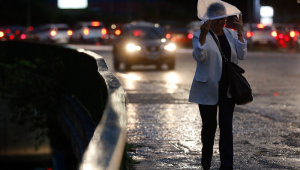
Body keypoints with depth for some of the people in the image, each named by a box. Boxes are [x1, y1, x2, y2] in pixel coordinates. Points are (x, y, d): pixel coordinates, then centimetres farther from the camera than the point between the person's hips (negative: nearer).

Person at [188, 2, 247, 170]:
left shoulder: (231, 34, 8)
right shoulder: (200, 35, -4)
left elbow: (242, 55, -2)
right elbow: (199, 56, -20)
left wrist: (240, 32, -11)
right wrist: (204, 33, -30)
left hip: (228, 88, 3)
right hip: (208, 89, -3)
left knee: (226, 126, -4)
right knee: (209, 126, 5)